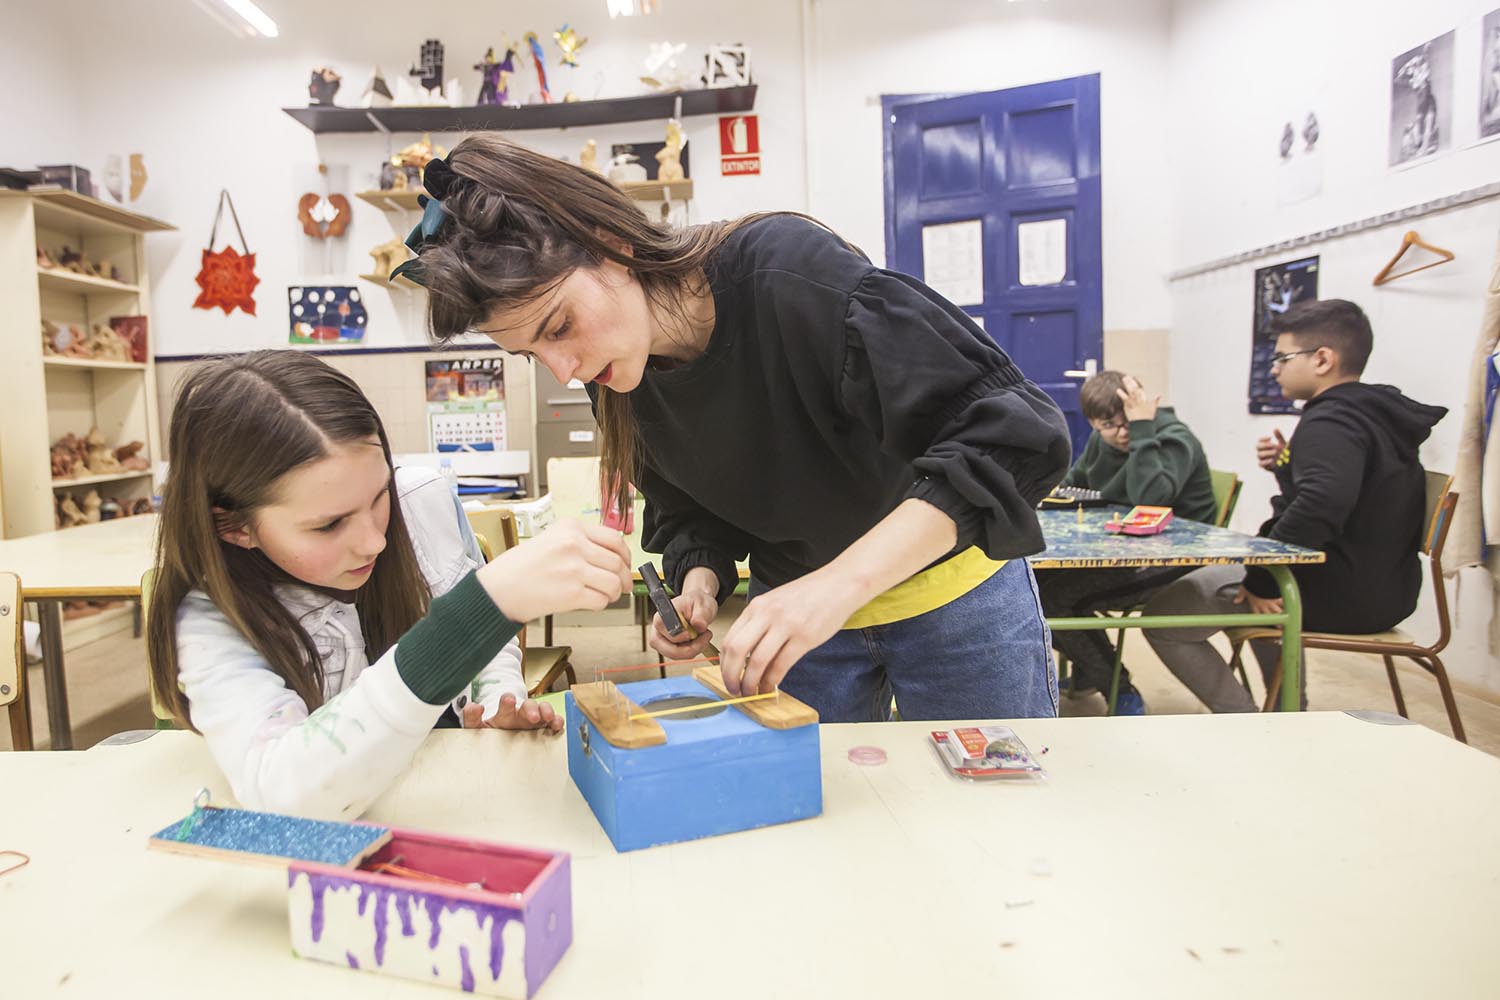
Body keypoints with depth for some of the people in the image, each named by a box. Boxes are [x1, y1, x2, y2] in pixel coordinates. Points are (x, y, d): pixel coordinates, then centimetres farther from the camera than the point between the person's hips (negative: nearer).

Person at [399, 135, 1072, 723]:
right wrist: (699, 584, -18)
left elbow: (1018, 431, -34)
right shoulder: (618, 378, -10)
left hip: (948, 591, -4)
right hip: (792, 612, 4)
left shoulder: (789, 272, -30)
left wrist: (840, 583, -42)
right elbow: (689, 511, 5)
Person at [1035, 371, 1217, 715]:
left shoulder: (1175, 439, -16)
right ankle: (1088, 669, 19)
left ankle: (1121, 692, -2)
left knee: (1054, 598, -22)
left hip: (1172, 561, -8)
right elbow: (1072, 483, 24)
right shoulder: (1101, 441, 7)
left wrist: (1142, 428, -31)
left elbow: (1150, 499, -34)